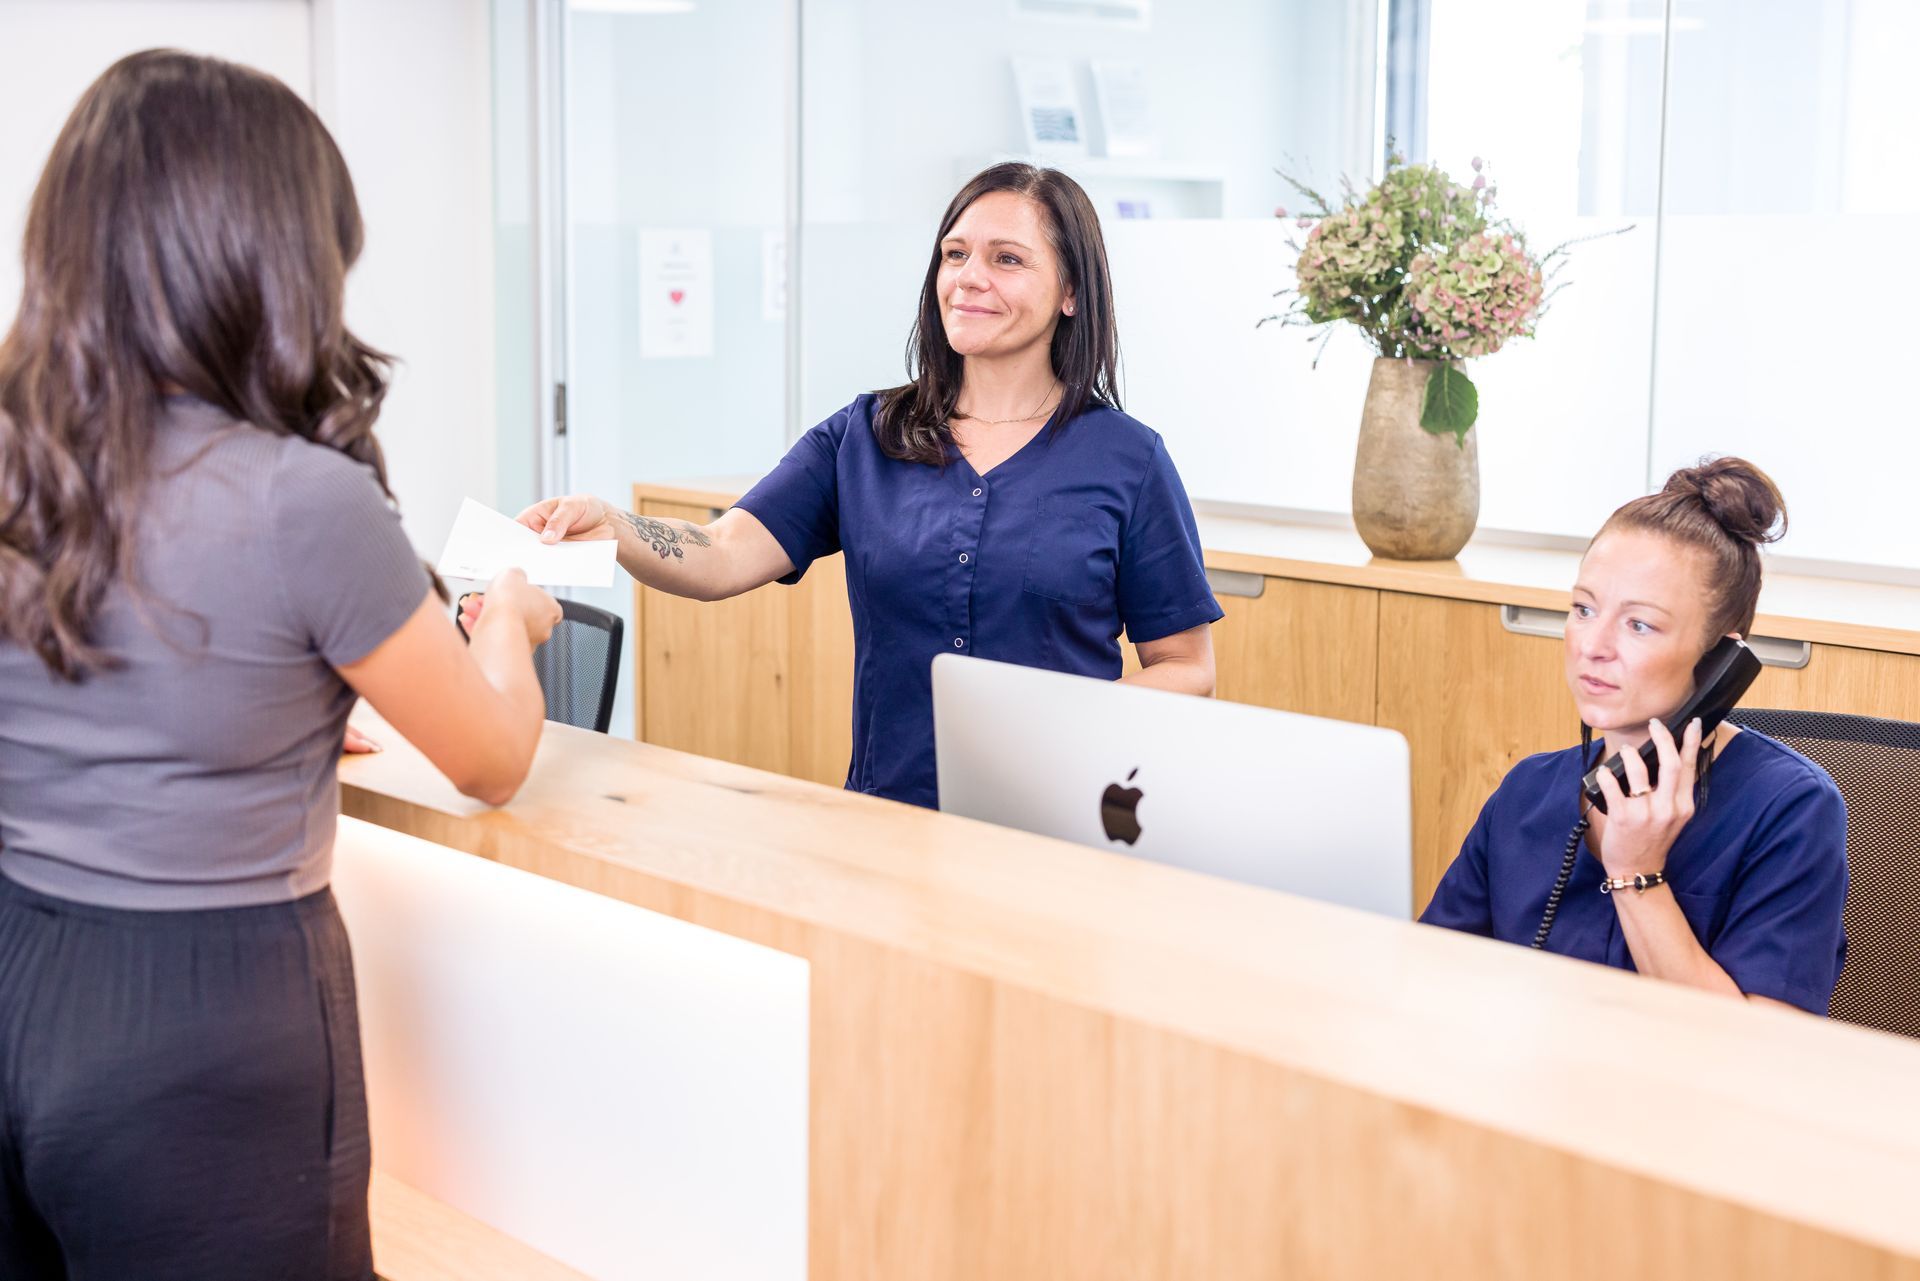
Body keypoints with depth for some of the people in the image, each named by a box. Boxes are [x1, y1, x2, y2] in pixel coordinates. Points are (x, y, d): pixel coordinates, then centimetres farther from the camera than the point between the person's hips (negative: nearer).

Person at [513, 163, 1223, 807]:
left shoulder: (1129, 461, 4)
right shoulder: (863, 437, 10)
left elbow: (1187, 670, 6)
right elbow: (725, 556, -4)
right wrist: (608, 527, -24)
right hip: (889, 823, 2)